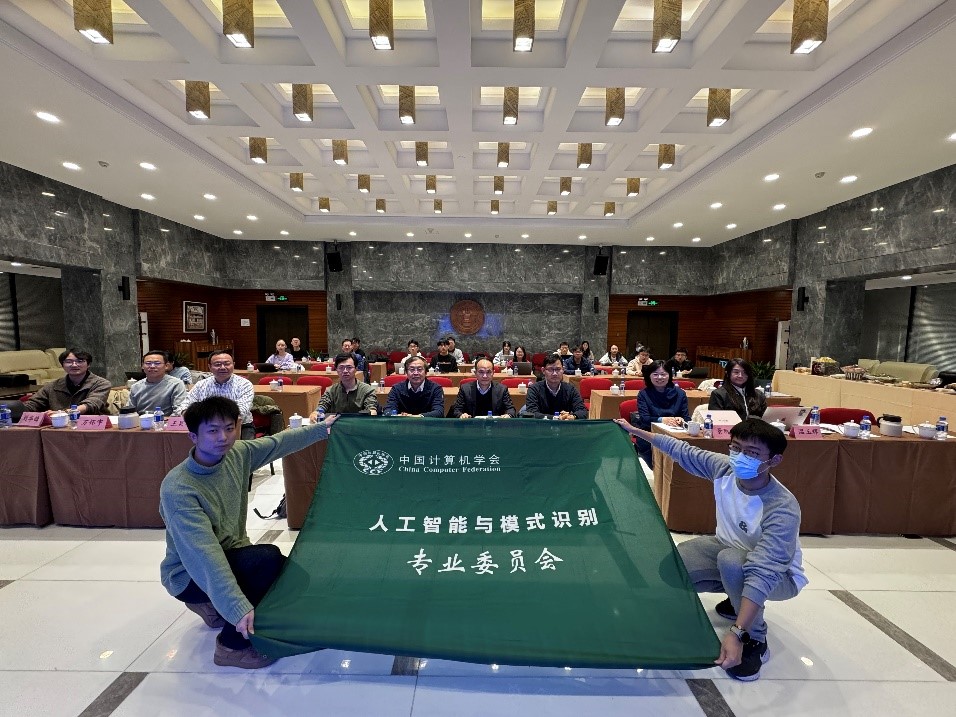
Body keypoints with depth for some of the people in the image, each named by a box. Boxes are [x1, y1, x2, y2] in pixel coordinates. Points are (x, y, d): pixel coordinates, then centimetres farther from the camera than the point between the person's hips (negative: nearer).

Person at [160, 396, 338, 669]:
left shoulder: (237, 454, -12)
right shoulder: (178, 489, -30)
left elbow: (278, 442, 6)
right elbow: (203, 556, -36)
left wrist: (321, 428, 12)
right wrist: (237, 607, -39)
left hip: (230, 554, 7)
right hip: (190, 575, -7)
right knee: (268, 559, -28)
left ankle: (213, 607, 22)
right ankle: (233, 645, -6)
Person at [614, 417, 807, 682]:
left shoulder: (783, 510, -36)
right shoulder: (725, 468, -21)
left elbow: (762, 575, -43)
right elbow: (684, 451, -5)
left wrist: (736, 634, -49)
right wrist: (635, 431, 1)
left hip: (777, 575, -6)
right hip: (729, 546, 6)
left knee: (730, 561, -37)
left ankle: (754, 639, -9)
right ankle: (738, 601, 18)